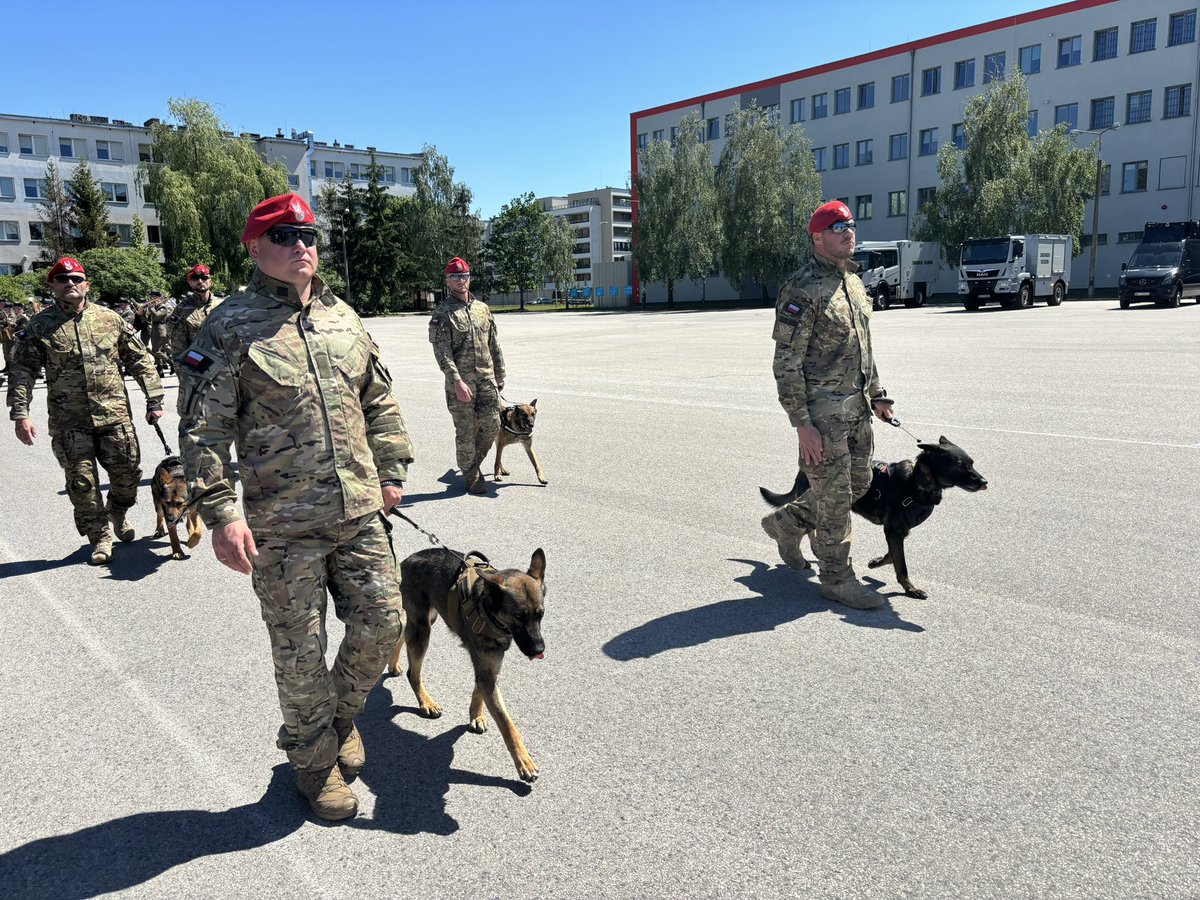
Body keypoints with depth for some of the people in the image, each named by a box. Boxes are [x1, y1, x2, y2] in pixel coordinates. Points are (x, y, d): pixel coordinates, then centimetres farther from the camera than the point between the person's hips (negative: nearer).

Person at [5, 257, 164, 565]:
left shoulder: (109, 319, 5)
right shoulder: (39, 326, 1)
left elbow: (140, 359, 8)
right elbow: (22, 370, 0)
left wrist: (154, 400, 3)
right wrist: (20, 414, -9)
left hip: (115, 415, 1)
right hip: (68, 423, -1)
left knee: (127, 472, 7)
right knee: (82, 481, 3)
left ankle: (117, 512, 37)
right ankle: (99, 537, 19)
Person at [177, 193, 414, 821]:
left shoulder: (344, 319, 11)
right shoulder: (230, 328, -6)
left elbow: (379, 402, 18)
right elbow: (202, 429, -9)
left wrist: (391, 472, 15)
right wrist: (221, 515, -15)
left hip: (361, 513, 5)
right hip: (283, 528, -5)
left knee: (382, 623, 11)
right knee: (300, 651, 7)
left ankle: (341, 714, 40)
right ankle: (314, 756, 32)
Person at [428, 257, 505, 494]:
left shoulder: (482, 308, 12)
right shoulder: (443, 313, -5)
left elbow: (494, 345, 17)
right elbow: (442, 352, -12)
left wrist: (499, 374, 16)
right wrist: (457, 381, -20)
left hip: (487, 378, 5)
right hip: (460, 381, -5)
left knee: (492, 425, 4)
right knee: (465, 432, 2)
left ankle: (473, 463, 27)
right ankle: (471, 476, 16)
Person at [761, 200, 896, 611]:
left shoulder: (854, 282, 13)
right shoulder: (803, 289, -15)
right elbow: (786, 363, -17)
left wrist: (876, 394, 19)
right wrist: (802, 424, -20)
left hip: (856, 404, 9)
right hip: (823, 407, -9)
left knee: (858, 482, 16)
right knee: (835, 493, 0)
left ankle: (787, 522, 36)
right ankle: (838, 578, 15)